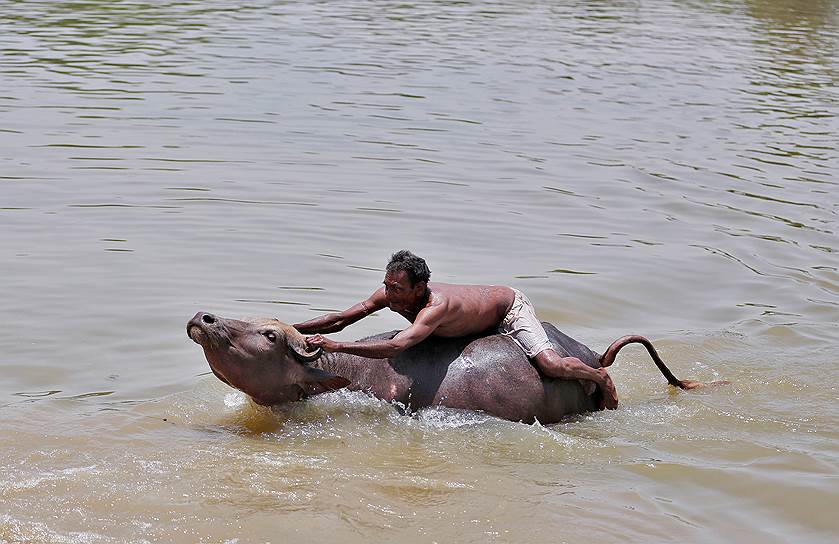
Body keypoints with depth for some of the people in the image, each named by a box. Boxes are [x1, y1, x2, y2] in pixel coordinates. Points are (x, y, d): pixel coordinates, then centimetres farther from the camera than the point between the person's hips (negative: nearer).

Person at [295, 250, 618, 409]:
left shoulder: (436, 307, -45)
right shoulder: (390, 294, -23)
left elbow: (394, 348, -58)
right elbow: (340, 320, -18)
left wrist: (335, 346, -61)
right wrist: (289, 330, -27)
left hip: (510, 307, -8)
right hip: (487, 298, 8)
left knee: (550, 365, -23)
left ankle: (598, 376, 13)